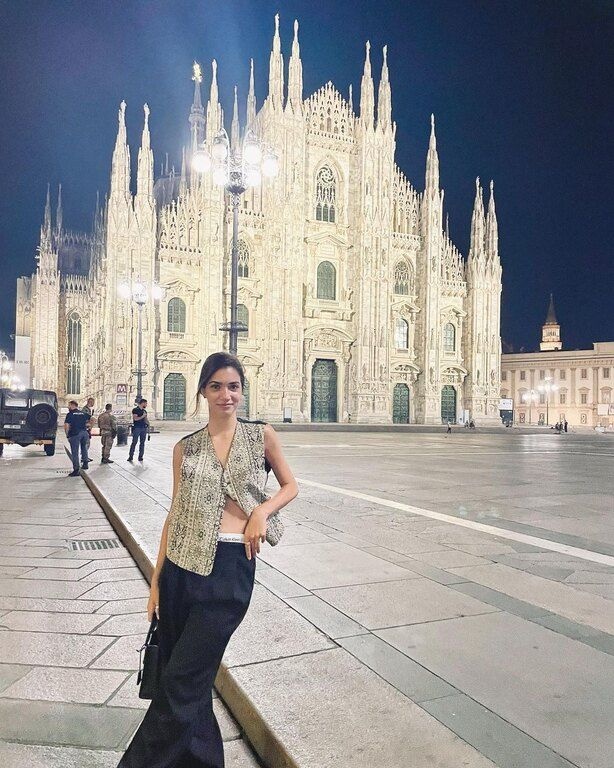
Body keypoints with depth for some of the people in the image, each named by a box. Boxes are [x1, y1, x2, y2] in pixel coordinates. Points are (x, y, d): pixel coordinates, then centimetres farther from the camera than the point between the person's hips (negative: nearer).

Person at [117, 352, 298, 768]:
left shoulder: (262, 435, 1)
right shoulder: (185, 448, 6)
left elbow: (291, 486, 11)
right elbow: (176, 512, 9)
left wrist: (262, 511, -9)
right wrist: (156, 579, 8)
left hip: (231, 567, -3)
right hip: (181, 566, 3)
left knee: (181, 683, 1)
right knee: (192, 679, 15)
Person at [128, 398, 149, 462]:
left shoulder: (144, 411, 17)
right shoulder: (135, 410, -2)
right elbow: (135, 418, -13)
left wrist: (147, 423, 2)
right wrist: (142, 416, -9)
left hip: (144, 428, 6)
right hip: (137, 428, -6)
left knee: (142, 443, 4)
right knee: (134, 442, -5)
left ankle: (140, 456, 8)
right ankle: (130, 456, 0)